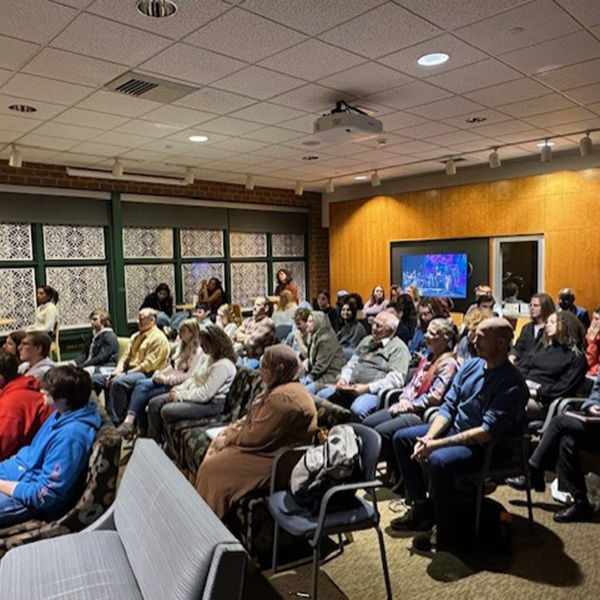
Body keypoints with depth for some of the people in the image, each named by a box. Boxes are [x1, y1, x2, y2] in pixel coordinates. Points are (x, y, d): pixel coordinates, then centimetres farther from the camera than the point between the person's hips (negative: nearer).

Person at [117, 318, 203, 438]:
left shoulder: (197, 352, -11)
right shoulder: (183, 346, 19)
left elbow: (189, 376, -18)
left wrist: (166, 379, -15)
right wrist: (160, 374, 1)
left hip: (178, 386, -8)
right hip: (168, 381, 8)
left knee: (142, 396, -19)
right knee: (141, 384, -15)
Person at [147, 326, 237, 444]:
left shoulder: (223, 365, -23)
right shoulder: (206, 356, 7)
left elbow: (205, 395, -24)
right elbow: (193, 378, 14)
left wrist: (180, 396, -15)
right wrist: (179, 389, -4)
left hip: (211, 404, -10)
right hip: (193, 394, 10)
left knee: (167, 411, -23)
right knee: (154, 403, 1)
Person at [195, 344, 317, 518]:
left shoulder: (282, 397, -27)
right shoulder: (279, 388, 7)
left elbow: (255, 437, -24)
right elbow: (253, 418, 15)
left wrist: (227, 441, -10)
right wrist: (229, 431, 2)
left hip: (275, 461, -11)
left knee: (212, 468, -8)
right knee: (215, 448, 11)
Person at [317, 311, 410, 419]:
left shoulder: (399, 348, -2)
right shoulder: (367, 340, 21)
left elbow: (396, 379, -13)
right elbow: (351, 364, 24)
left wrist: (367, 388, -20)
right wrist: (343, 379, 3)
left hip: (374, 392, -7)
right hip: (351, 388, 7)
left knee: (357, 408, -36)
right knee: (322, 395, -9)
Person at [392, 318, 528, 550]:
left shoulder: (512, 384, -22)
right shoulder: (470, 366, 2)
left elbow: (488, 431, -27)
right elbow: (448, 405, 4)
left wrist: (437, 444, -27)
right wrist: (428, 438, -11)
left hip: (484, 446, -9)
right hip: (454, 428, 9)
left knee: (439, 460, -34)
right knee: (401, 438, 6)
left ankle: (449, 531, -10)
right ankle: (422, 507, 15)